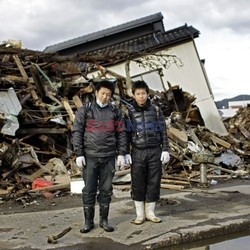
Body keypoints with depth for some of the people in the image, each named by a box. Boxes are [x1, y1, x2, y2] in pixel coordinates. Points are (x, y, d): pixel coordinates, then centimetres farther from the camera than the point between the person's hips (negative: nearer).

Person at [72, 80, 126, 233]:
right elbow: (77, 132, -1)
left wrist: (121, 154, 1)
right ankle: (88, 221, 15)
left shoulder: (115, 112, 8)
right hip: (90, 157, -2)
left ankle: (104, 220, 19)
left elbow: (121, 134, 8)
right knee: (89, 190, 3)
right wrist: (79, 154, -6)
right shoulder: (85, 110, 2)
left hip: (109, 157, 2)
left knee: (106, 190, 8)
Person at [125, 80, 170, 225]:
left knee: (154, 182, 5)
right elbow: (126, 133, 3)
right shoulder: (129, 112, 3)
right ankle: (140, 214, 15)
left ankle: (150, 212, 19)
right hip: (138, 152, -1)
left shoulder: (156, 110, 5)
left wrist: (165, 150, 0)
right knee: (138, 184, 2)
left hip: (155, 151, 1)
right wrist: (126, 153, -3)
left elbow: (163, 131, 6)